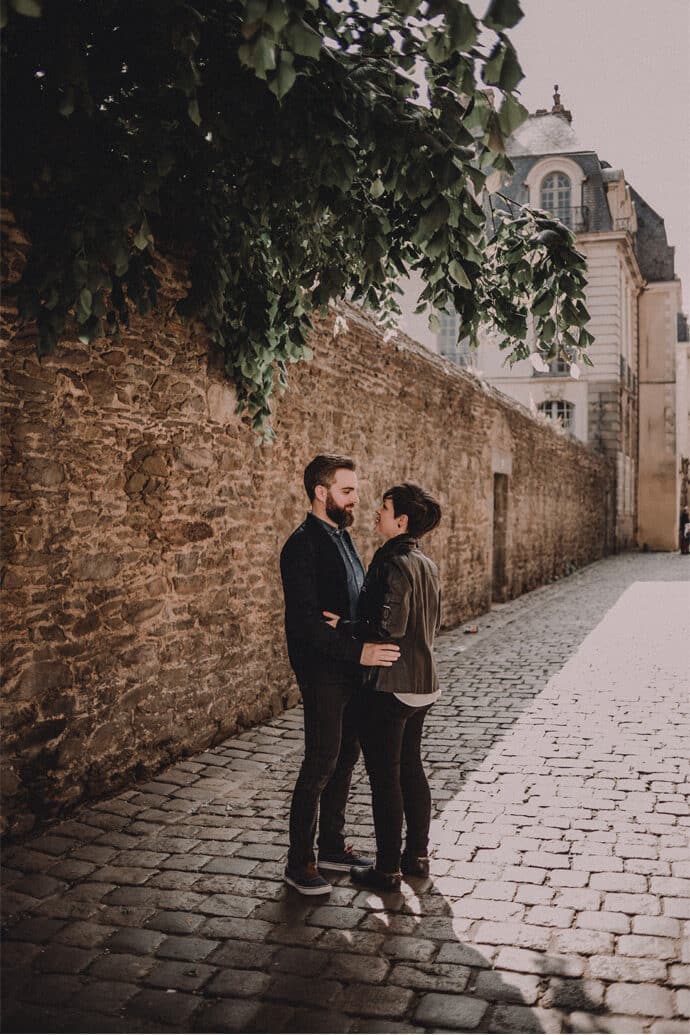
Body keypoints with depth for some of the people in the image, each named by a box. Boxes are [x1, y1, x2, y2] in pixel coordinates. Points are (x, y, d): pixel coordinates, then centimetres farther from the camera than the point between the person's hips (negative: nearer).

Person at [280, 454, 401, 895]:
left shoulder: (342, 536, 12)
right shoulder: (303, 545, -17)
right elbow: (306, 621, -24)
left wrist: (370, 648, 12)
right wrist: (358, 651, -29)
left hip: (352, 666, 9)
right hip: (323, 672, -9)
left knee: (346, 757, 16)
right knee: (321, 763, -3)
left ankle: (333, 845, 29)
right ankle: (299, 862, 10)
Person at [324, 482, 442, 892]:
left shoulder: (396, 565, -20)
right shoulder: (427, 565, 9)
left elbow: (389, 627, -28)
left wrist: (344, 627, -18)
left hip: (391, 685, -9)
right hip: (423, 681, 9)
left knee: (385, 775, 2)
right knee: (411, 767, 19)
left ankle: (388, 869, 12)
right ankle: (417, 855, 30)